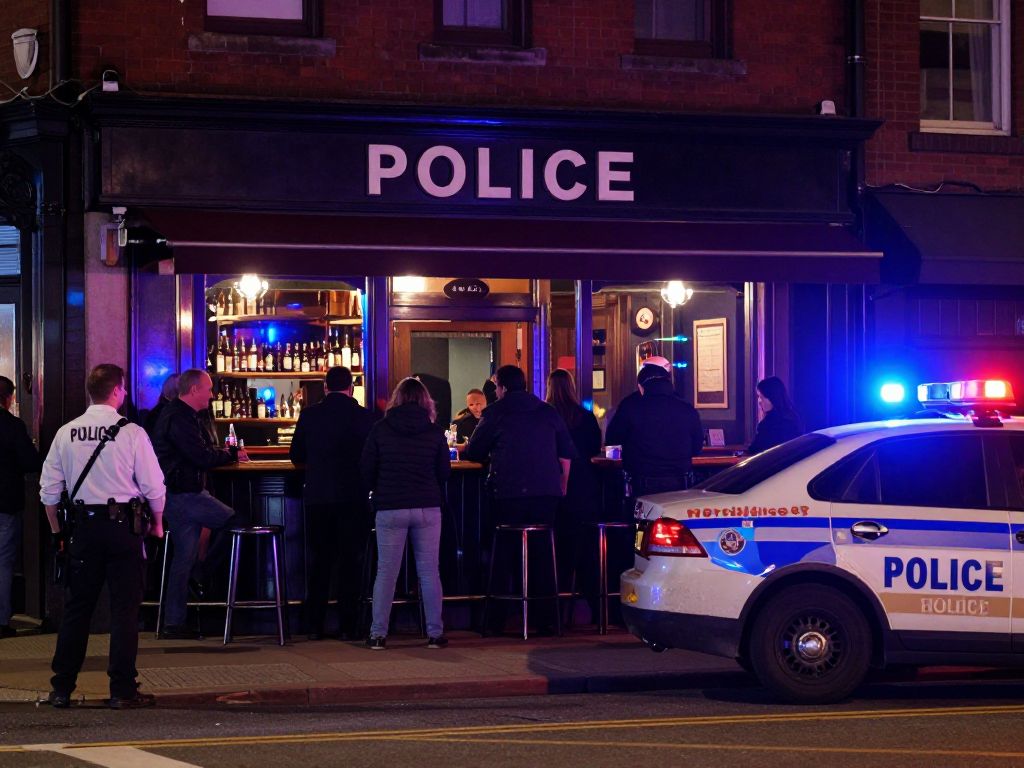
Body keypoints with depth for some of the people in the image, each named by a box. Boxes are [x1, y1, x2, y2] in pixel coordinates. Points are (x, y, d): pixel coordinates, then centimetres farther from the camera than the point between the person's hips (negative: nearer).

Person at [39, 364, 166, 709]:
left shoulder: (66, 433, 3)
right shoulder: (131, 433, -8)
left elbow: (49, 489, 6)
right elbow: (153, 486, -7)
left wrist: (57, 531, 17)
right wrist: (158, 523, 9)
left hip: (84, 525, 4)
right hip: (123, 525, -3)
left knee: (76, 606, 11)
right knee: (124, 608, 2)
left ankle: (61, 688, 13)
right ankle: (122, 691, 2)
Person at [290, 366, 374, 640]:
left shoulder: (309, 415, -1)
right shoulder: (363, 416, -5)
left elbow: (297, 455, 7)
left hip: (317, 496, 2)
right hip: (353, 497, -2)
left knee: (319, 559, 10)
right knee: (351, 561, 5)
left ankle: (314, 625, 9)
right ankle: (347, 626, 2)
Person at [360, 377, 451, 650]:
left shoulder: (381, 429, -2)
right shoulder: (434, 433, 0)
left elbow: (366, 469, 2)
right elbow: (444, 472, 9)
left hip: (390, 508, -1)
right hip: (427, 508, 1)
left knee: (386, 571, 3)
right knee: (429, 571, 6)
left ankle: (378, 633, 1)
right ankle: (435, 633, 6)